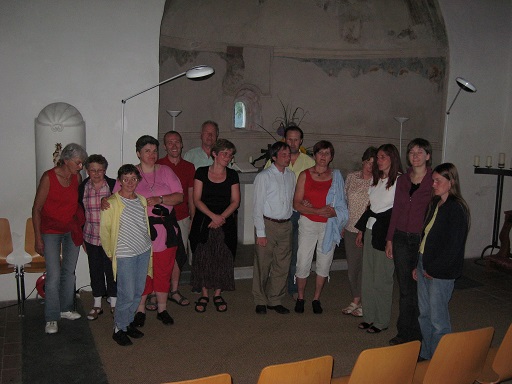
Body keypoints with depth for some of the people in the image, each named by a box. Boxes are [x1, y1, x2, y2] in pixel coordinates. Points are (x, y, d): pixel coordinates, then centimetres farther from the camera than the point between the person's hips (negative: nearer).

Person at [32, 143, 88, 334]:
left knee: (69, 271, 13)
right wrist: (38, 238, -12)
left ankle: (65, 309, 29)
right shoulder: (48, 177, -15)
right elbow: (36, 209, -11)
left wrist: (80, 226, 10)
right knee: (54, 275, -8)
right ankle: (51, 318, 4)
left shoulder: (77, 177, -1)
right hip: (51, 231, -5)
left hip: (72, 230, 5)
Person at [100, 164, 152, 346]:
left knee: (138, 292, 11)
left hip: (144, 251, 6)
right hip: (125, 255, -6)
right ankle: (119, 329, 14)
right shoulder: (112, 203, -10)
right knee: (127, 295, -4)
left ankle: (128, 321, 29)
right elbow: (104, 231, -6)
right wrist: (111, 254, -1)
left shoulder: (142, 200, 8)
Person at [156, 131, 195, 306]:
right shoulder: (157, 166, -4)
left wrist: (193, 219, 9)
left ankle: (174, 291, 25)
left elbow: (190, 195, 11)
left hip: (182, 218, 4)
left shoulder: (189, 167, 7)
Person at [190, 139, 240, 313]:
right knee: (202, 257, 2)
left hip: (225, 224, 1)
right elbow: (197, 200, -4)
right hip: (203, 222, -1)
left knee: (223, 258, 3)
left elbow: (235, 201, 1)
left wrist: (221, 217, -12)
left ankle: (218, 294, 19)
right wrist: (213, 216, -15)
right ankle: (204, 295, 16)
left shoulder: (232, 175, 6)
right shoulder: (201, 172, 1)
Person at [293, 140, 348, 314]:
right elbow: (296, 204, -5)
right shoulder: (305, 175, 0)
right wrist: (317, 211, -17)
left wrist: (333, 212, -15)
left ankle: (316, 298, 24)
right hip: (308, 223, -1)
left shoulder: (336, 176, 5)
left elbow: (342, 205, 6)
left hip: (329, 226, 2)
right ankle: (300, 298, 19)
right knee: (303, 262, -1)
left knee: (324, 263, 7)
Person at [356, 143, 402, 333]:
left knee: (382, 279, 2)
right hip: (371, 231, 8)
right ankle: (370, 316, 25)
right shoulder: (376, 179, 14)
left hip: (385, 234, -8)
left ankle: (382, 321, 16)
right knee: (368, 277, 12)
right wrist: (361, 229, 17)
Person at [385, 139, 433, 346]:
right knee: (405, 288, 10)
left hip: (422, 239, -4)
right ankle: (405, 332, 22)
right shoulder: (402, 180, 9)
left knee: (419, 288, 5)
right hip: (401, 238, 4)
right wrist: (390, 239, 9)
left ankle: (416, 333, 22)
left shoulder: (433, 181, -6)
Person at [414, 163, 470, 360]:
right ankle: (425, 354, 31)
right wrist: (419, 265, 13)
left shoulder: (456, 209, -17)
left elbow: (454, 246, -19)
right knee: (424, 313, 17)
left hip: (441, 272, -8)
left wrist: (434, 269, -14)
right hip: (425, 266, 8)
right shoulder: (435, 203, 9)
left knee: (438, 318, 2)